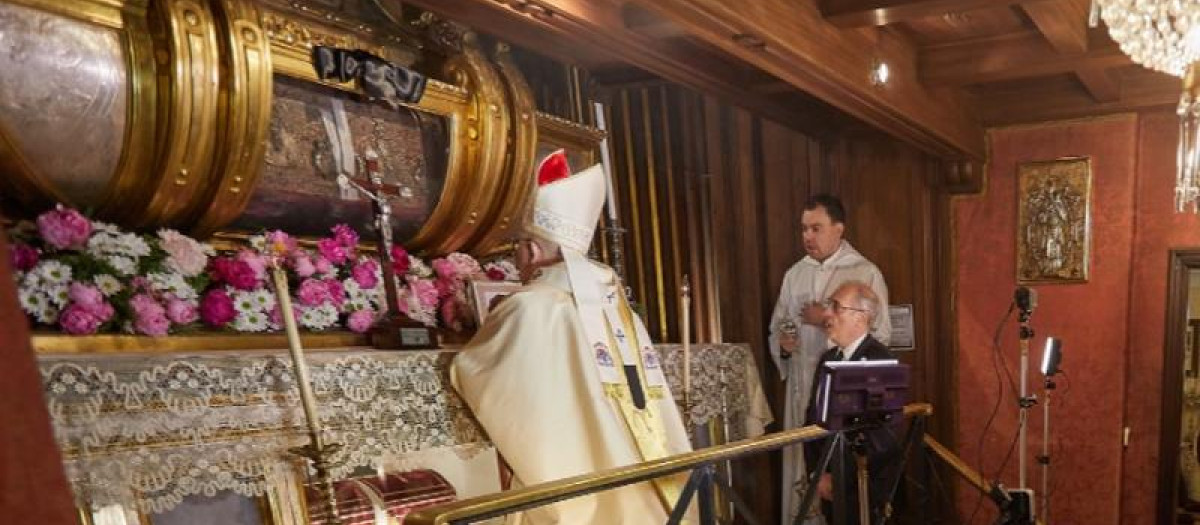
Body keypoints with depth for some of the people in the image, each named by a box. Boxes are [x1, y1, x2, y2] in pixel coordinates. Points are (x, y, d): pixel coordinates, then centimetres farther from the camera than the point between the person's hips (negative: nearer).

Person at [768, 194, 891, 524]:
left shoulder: (866, 273, -4)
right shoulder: (794, 275, 10)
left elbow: (881, 336, -9)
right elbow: (776, 329, 15)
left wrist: (828, 322, -16)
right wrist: (782, 345, -7)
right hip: (801, 389, 4)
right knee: (801, 470, 8)